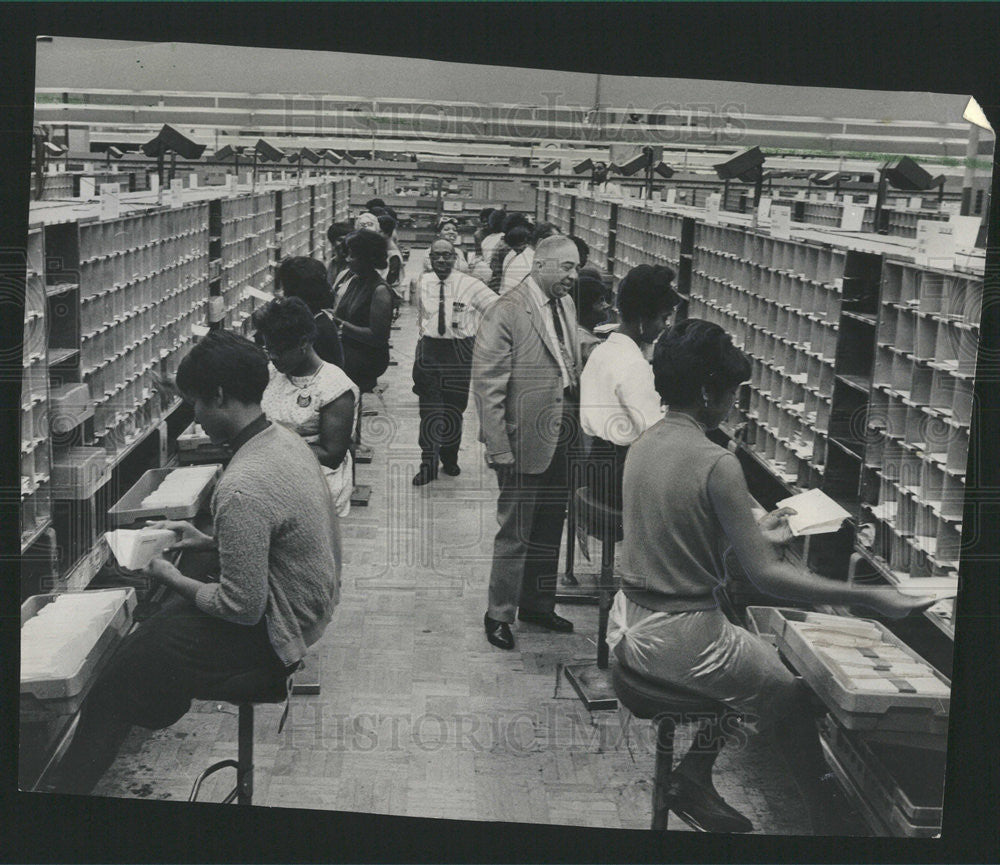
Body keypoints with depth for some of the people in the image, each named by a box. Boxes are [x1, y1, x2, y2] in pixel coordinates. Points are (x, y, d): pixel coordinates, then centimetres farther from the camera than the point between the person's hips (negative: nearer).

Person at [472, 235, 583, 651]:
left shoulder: (566, 306, 9)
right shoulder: (506, 313, -16)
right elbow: (487, 386, -17)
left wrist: (576, 428, 8)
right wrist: (498, 450, -18)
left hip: (561, 441, 8)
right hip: (525, 441, -8)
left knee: (549, 530, 19)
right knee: (515, 534, 4)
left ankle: (538, 604, 34)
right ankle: (499, 615, 19)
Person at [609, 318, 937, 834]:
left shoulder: (643, 446, 3)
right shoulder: (717, 465, -21)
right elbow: (766, 577, -22)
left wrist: (755, 535, 24)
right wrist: (872, 599, -19)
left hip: (629, 627, 8)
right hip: (679, 637, -8)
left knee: (752, 665, 27)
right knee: (791, 693, 11)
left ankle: (692, 778, 23)